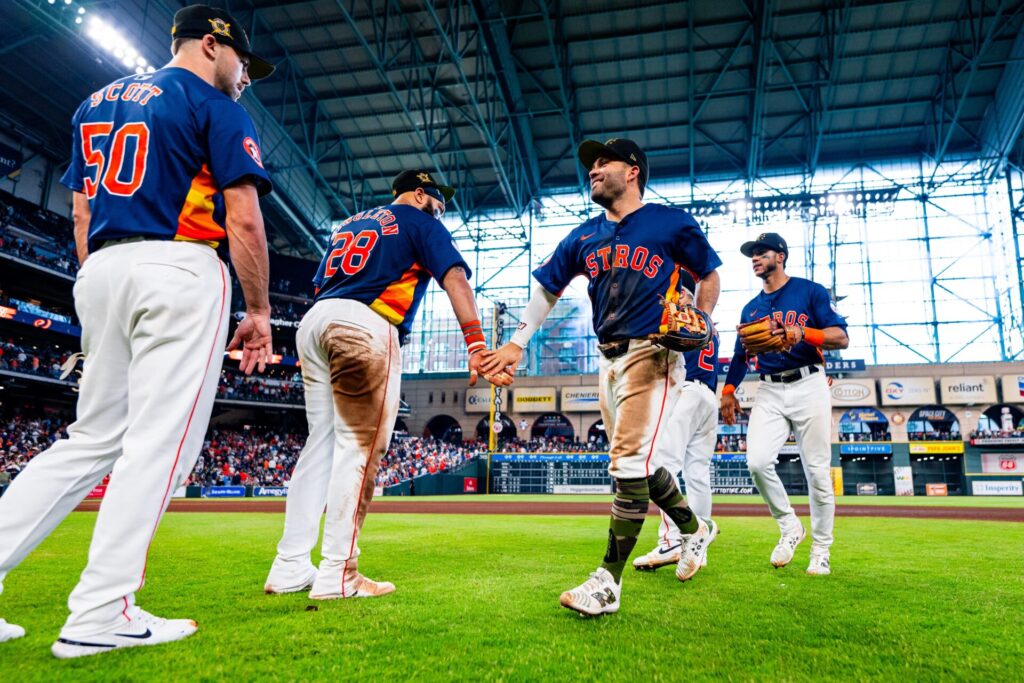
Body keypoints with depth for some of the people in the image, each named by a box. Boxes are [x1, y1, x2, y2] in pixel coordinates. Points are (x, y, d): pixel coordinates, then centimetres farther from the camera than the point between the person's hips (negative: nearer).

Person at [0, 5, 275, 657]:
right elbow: (244, 220, -8)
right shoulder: (217, 106, 3)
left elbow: (82, 216, 20)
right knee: (159, 439, -7)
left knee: (93, 438, 13)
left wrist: (102, 301, 21)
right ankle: (100, 615, -7)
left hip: (100, 273, 8)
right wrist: (259, 311, -3)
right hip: (179, 269, -7)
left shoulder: (97, 103, 25)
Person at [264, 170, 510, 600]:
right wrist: (476, 345, -16)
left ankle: (290, 568, 10)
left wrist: (316, 359, 29)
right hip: (364, 325, -7)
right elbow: (454, 277, -5)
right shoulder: (420, 222, 12)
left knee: (321, 442, 10)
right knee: (358, 446, -6)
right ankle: (337, 574, -6)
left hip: (312, 320, 7)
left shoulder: (349, 224, 31)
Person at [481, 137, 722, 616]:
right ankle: (694, 530, 37)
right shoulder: (584, 237, 13)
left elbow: (709, 276, 9)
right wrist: (517, 343, 9)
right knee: (636, 464, 13)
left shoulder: (673, 224, -1)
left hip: (654, 355, -6)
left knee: (629, 464, -15)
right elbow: (548, 289, 16)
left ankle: (608, 581, -8)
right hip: (609, 360, 7)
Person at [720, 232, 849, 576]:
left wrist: (799, 333, -23)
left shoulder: (810, 291, 3)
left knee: (817, 471, -1)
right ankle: (789, 527, 8)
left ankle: (821, 549, 16)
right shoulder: (751, 308, 18)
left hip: (809, 386, -3)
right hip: (769, 392, 4)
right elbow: (742, 354, 20)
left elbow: (841, 338, -6)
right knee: (758, 461, -15)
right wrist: (729, 390, 6)